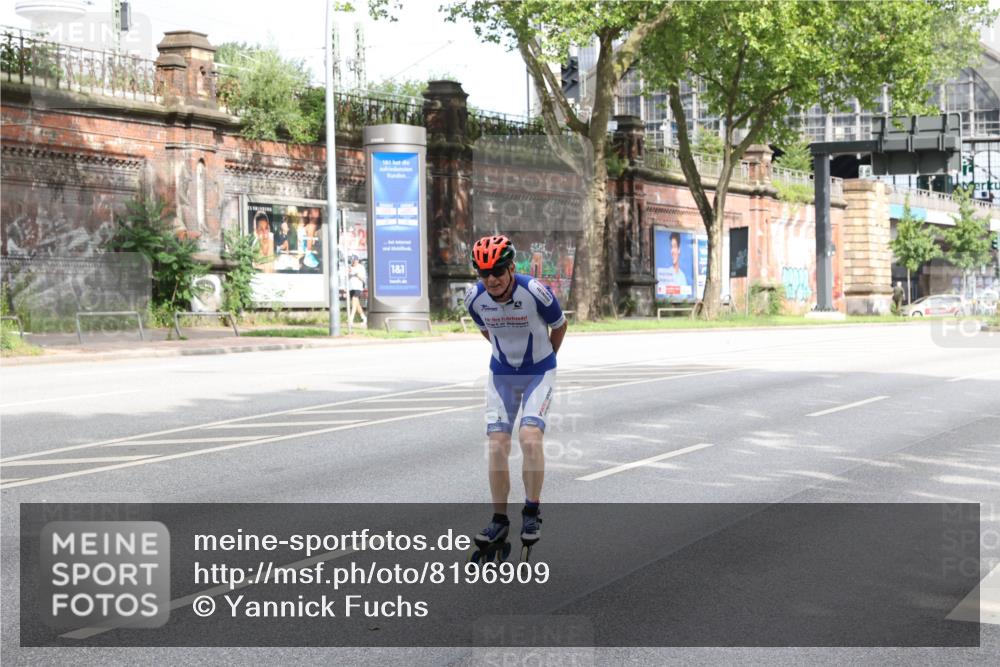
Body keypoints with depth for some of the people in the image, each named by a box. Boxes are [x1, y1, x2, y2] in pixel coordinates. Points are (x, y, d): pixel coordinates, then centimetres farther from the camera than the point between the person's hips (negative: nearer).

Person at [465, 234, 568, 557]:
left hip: (539, 373, -3)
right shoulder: (475, 298, -14)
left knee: (530, 438, -21)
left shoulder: (535, 292, -25)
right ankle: (499, 520, 6)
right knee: (497, 447, -6)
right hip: (501, 375, 3)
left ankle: (532, 513, -5)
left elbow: (559, 326, -3)